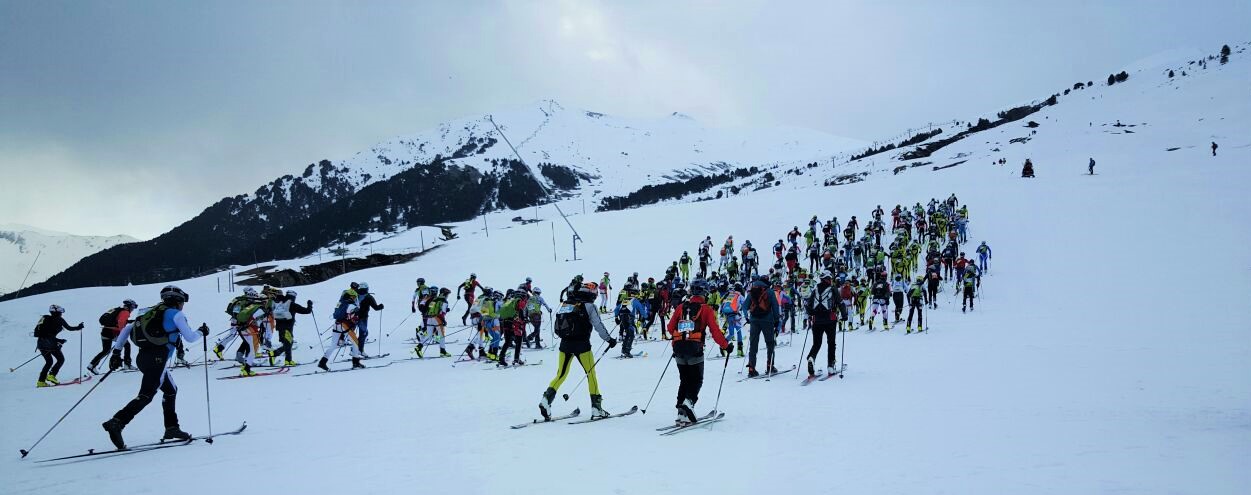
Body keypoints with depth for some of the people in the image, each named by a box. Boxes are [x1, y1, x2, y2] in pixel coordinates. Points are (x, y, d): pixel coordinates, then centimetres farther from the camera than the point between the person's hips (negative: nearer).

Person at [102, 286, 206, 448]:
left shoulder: (151, 312, 22)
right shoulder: (176, 314, 2)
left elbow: (126, 329, 18)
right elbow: (190, 337, -2)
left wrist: (117, 352, 18)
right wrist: (201, 332, 19)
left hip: (142, 357, 8)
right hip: (156, 358, -8)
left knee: (171, 390, 21)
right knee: (146, 395, -13)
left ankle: (172, 428, 22)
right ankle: (116, 423, -29)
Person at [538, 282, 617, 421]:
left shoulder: (564, 304, 10)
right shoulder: (588, 306, -6)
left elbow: (557, 328, 13)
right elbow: (598, 326, -8)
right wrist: (609, 339, 2)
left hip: (565, 344, 4)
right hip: (581, 345, -4)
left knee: (561, 375, 13)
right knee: (591, 374, 7)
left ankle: (546, 399, -6)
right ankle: (596, 408, 6)